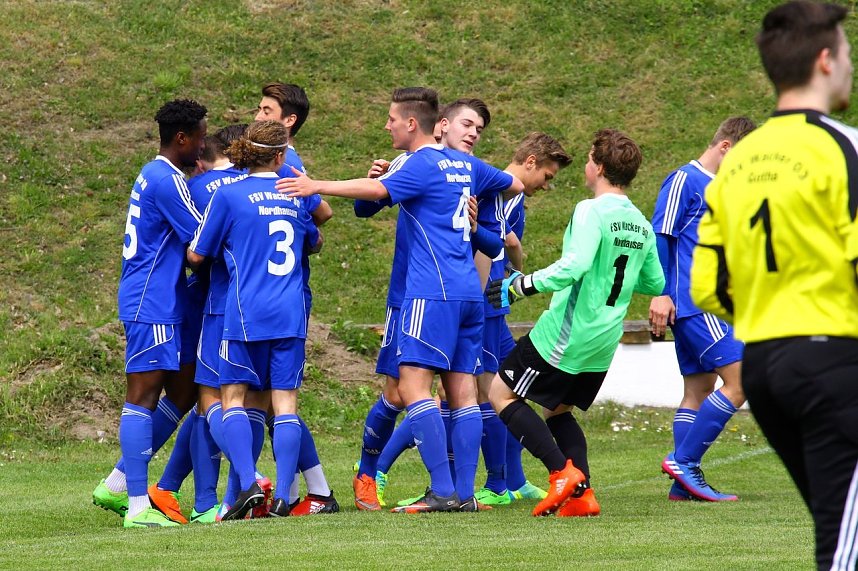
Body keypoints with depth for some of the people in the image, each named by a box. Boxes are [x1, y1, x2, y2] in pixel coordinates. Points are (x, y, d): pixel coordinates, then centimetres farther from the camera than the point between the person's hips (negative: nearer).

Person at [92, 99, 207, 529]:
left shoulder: (155, 176, 17)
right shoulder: (166, 181, -15)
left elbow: (190, 239, 22)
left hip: (164, 304, 10)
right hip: (151, 304, -10)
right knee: (143, 396, -9)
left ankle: (117, 485, 16)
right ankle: (137, 505, -9)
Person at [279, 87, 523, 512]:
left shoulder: (422, 165, -7)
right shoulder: (464, 165, 17)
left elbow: (378, 190, -24)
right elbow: (514, 185, 32)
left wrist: (317, 186, -23)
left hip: (432, 292, -9)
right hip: (469, 293, 9)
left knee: (414, 386, -10)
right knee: (461, 390, 6)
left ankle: (442, 492, -17)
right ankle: (464, 494, 2)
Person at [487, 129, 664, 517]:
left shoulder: (591, 212, -16)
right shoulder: (641, 225, 9)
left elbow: (573, 266, -29)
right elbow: (654, 283, 19)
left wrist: (523, 285, -20)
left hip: (567, 333, -8)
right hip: (604, 340, 8)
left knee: (501, 393, 3)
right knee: (558, 410, 22)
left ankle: (563, 473, -10)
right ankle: (581, 495, 5)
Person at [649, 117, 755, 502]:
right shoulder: (685, 180, -8)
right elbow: (660, 237, -12)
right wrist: (660, 293, -17)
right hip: (691, 304, -10)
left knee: (699, 390, 9)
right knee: (739, 381, -14)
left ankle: (684, 483, 10)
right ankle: (683, 461, -11)